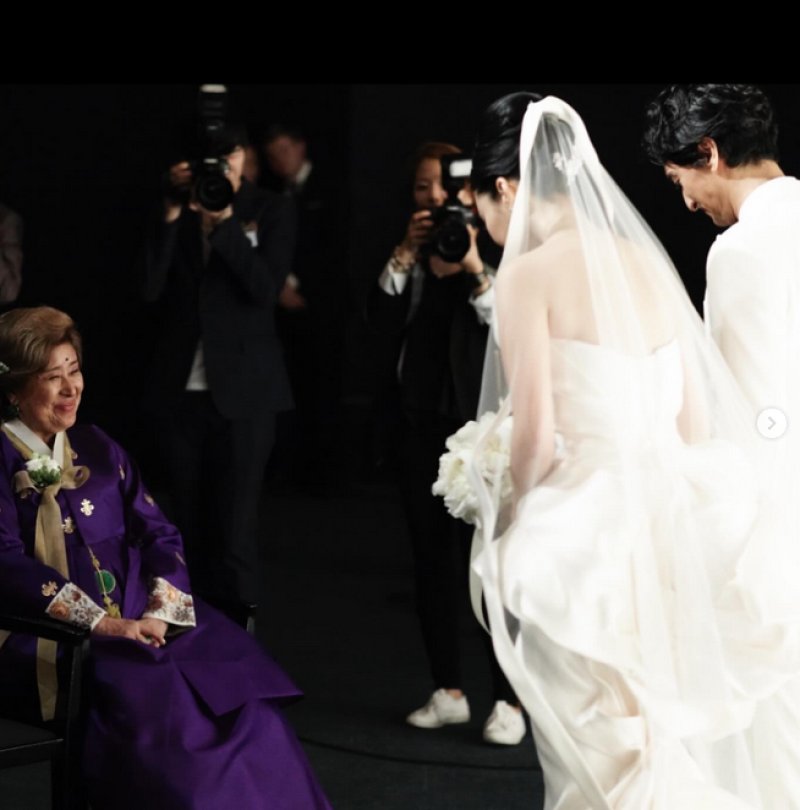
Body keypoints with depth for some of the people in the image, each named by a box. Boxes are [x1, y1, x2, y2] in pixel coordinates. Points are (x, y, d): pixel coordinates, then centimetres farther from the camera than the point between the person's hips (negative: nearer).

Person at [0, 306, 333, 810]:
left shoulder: (95, 447, 17)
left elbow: (158, 532, 11)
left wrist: (162, 608, -9)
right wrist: (103, 622, -20)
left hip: (138, 620, 5)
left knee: (235, 676, -20)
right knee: (144, 693, -33)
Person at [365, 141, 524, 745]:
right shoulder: (411, 257, 10)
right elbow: (382, 321, -5)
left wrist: (475, 269, -22)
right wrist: (405, 257, -13)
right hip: (425, 422, 5)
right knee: (432, 563, 9)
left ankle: (510, 701, -2)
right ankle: (450, 693, 19)